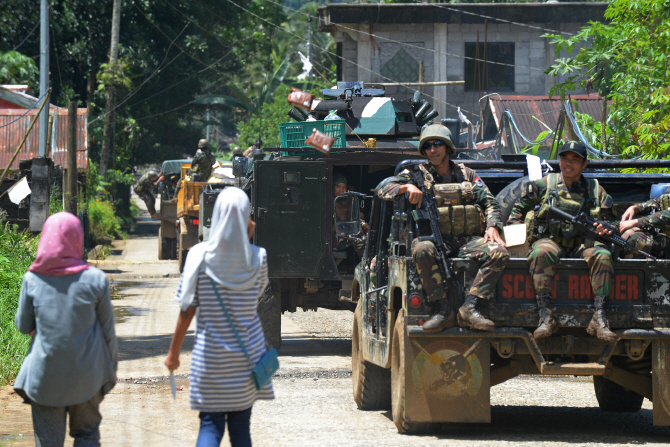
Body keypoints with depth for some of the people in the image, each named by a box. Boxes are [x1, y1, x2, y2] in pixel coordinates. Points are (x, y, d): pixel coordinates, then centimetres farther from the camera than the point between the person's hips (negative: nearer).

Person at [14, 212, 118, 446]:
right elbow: (108, 330, -1)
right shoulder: (95, 279, -9)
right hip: (87, 374, 0)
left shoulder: (32, 280, -8)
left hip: (45, 374, 0)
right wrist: (112, 366, 13)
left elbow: (23, 326, 1)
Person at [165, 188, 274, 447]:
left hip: (210, 355, -1)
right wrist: (247, 242, 9)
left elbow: (187, 311, -8)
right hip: (247, 355, 2)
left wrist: (173, 352, 3)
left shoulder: (200, 256, -10)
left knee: (210, 426, 2)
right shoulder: (257, 258, -7)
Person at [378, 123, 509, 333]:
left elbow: (490, 203, 14)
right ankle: (443, 310, -36)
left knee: (499, 252, -27)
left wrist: (492, 227, -6)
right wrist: (407, 187, -15)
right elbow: (383, 189, 5)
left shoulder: (467, 175, 20)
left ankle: (469, 308, -35)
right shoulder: (418, 174, 14)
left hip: (469, 239, 2)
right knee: (422, 250, -38)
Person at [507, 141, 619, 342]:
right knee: (541, 254, -38)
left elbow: (613, 221, 16)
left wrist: (606, 227, -7)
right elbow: (520, 207, 22)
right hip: (551, 241, -1)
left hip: (583, 245, 1)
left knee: (602, 255, -32)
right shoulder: (545, 185, 12)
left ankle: (600, 319, -38)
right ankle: (546, 317, -44)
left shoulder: (595, 190, 14)